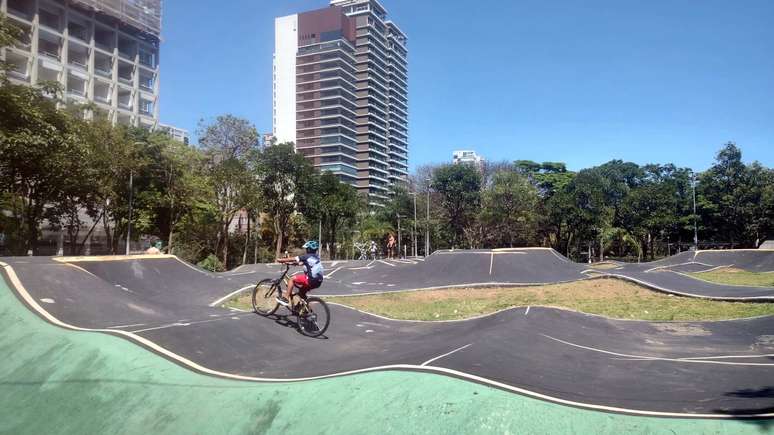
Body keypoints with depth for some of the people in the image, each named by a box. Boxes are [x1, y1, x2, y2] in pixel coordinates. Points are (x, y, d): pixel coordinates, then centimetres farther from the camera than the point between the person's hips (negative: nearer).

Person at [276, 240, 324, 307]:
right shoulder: (316, 257, 20)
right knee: (302, 292, 28)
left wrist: (281, 260, 6)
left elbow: (293, 259, -4)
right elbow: (300, 263, 25)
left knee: (292, 279, -2)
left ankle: (286, 299, -3)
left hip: (311, 280, -9)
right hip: (318, 281, 9)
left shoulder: (308, 256, -5)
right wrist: (290, 263, 23)